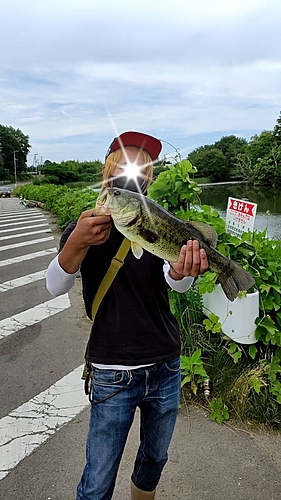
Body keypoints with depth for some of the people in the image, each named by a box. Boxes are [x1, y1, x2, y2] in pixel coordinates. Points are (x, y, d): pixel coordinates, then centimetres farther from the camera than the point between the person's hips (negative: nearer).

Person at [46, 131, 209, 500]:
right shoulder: (86, 228, -4)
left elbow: (178, 283, -16)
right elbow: (55, 287, -19)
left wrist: (182, 271, -41)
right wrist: (77, 243, -39)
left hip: (166, 369, 3)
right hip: (114, 374, -3)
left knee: (155, 459, 23)